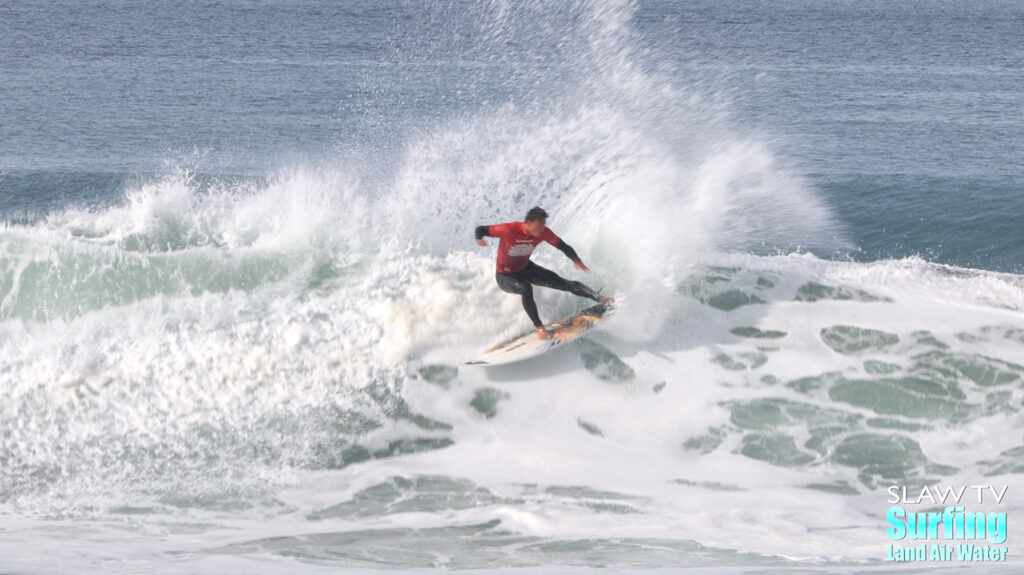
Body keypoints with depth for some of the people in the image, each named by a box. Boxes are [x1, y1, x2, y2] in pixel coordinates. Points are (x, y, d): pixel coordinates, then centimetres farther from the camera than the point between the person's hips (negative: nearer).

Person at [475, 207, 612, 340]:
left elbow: (563, 246, -12)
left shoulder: (543, 233, -18)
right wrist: (479, 239, -46)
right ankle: (539, 327, -28)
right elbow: (481, 229, -21)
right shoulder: (509, 230, -31)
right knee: (526, 289, -37)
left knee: (563, 283, -8)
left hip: (525, 269, 5)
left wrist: (576, 260, -32)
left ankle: (599, 298, -1)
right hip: (505, 276, -5)